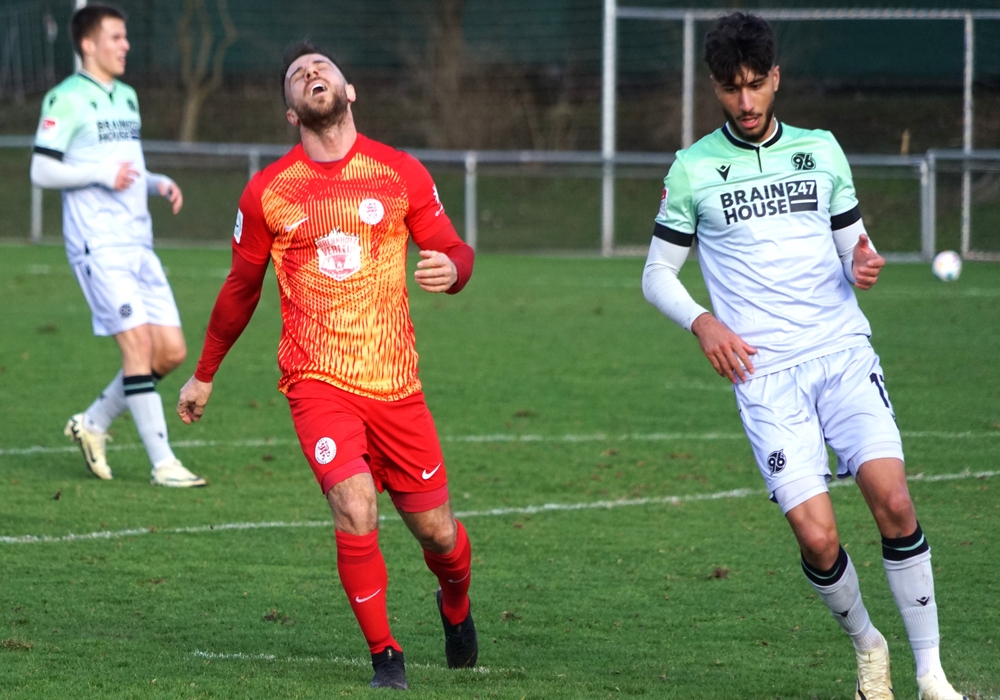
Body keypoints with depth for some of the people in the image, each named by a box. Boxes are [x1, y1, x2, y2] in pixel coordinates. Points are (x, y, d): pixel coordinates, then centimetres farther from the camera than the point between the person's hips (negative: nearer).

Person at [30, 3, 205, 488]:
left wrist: (158, 184, 8)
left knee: (171, 351, 2)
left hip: (138, 243, 8)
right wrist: (103, 174, -19)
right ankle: (162, 464, -11)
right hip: (97, 244, -8)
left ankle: (93, 424, 18)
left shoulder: (125, 97, 18)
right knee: (138, 343, -14)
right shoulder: (66, 99, -7)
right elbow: (42, 171, -10)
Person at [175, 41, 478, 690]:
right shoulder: (268, 191, 1)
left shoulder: (402, 174, 2)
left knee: (436, 529, 5)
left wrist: (451, 269, -16)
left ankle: (456, 606, 41)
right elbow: (242, 288, 15)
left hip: (396, 384, 1)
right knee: (355, 509, -21)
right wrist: (205, 374, 22)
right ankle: (386, 656, -5)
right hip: (317, 381, -1)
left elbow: (455, 251, 10)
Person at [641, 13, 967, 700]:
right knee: (817, 537, -14)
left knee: (892, 498, -19)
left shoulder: (821, 149, 12)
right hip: (764, 369, -1)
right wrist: (703, 322, -7)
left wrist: (863, 266, -4)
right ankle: (866, 645, 16)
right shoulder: (693, 169, 6)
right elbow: (658, 274, 12)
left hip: (844, 350, 1)